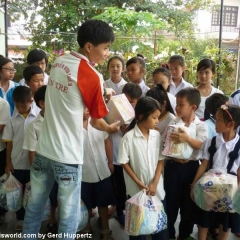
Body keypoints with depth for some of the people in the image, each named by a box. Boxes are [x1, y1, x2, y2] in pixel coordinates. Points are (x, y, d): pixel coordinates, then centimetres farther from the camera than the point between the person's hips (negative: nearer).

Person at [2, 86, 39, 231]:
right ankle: (20, 219, 27)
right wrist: (8, 162, 1)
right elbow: (9, 143, 3)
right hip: (17, 162, 2)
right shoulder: (13, 120, 1)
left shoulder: (38, 117, -6)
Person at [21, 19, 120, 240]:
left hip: (43, 148, 7)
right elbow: (96, 122, -5)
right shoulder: (92, 77, -15)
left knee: (35, 206, 20)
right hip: (67, 155, -7)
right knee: (69, 213, 9)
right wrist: (111, 128, 16)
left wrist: (101, 96, 17)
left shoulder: (59, 62, 6)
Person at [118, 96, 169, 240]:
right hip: (137, 189, -3)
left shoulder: (157, 135, -2)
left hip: (157, 188, 3)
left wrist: (154, 183, -6)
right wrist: (139, 183, -11)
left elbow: (161, 160, 3)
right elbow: (124, 163, -9)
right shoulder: (129, 137, -13)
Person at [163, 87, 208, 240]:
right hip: (173, 166, 1)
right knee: (171, 200, 8)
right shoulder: (173, 123, 0)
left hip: (191, 167, 0)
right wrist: (173, 157, -16)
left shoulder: (201, 125, -3)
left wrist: (187, 138, -33)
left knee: (189, 202, 12)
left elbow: (201, 145, -17)